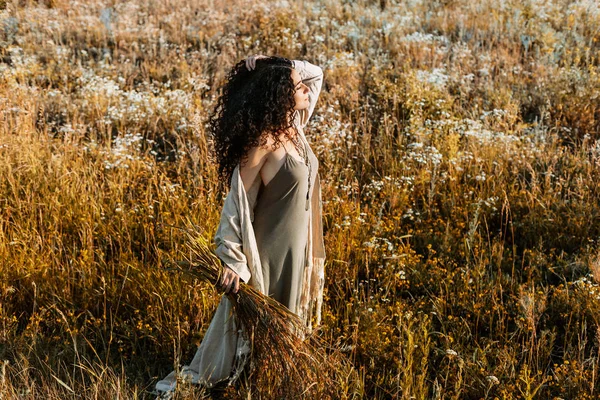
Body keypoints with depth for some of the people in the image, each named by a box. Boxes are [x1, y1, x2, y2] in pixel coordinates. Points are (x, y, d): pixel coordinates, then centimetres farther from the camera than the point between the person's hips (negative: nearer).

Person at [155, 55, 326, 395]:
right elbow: (238, 202, -24)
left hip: (296, 246, 7)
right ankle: (198, 380, 24)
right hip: (268, 250, -7)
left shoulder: (294, 126, -2)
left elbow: (317, 73, 11)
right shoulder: (264, 140, -24)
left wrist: (277, 68, -8)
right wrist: (233, 260, -29)